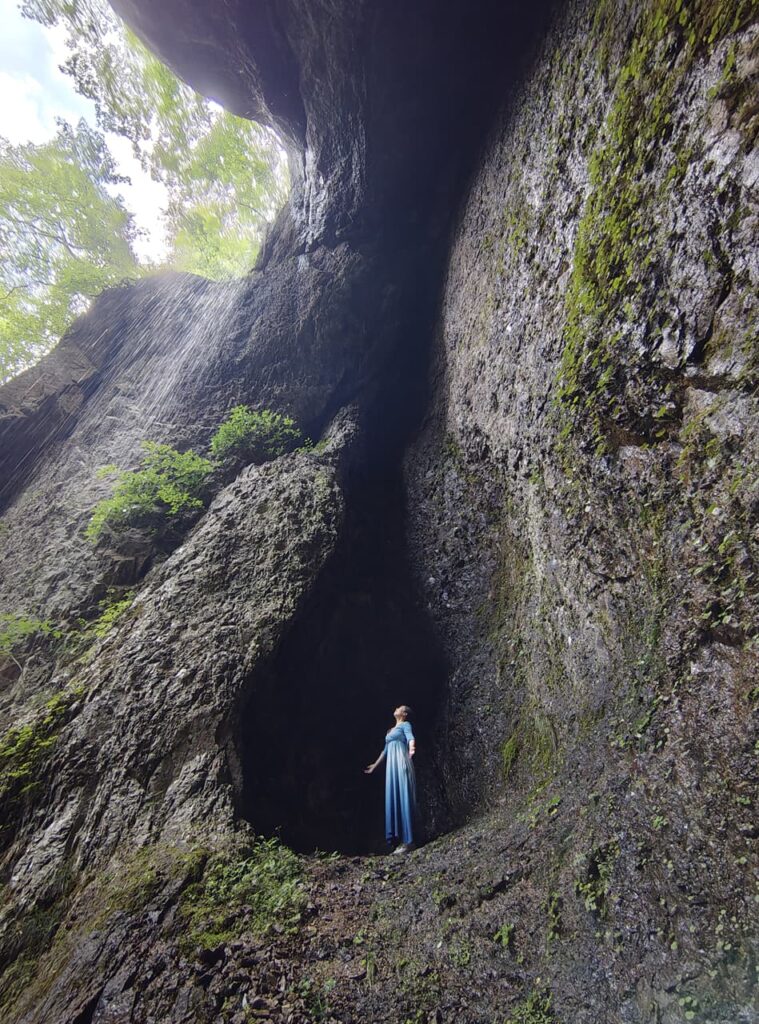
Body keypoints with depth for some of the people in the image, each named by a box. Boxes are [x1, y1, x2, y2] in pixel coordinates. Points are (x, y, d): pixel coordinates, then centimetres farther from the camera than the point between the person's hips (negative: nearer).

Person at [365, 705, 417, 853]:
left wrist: (411, 749, -41)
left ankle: (408, 841, -9)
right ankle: (402, 840, 6)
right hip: (392, 766, 8)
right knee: (394, 800, 3)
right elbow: (385, 750, 32)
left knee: (403, 799, -10)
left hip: (401, 764, -8)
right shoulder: (391, 730, 25)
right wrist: (374, 765, 38)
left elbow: (411, 738, -18)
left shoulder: (405, 725, 3)